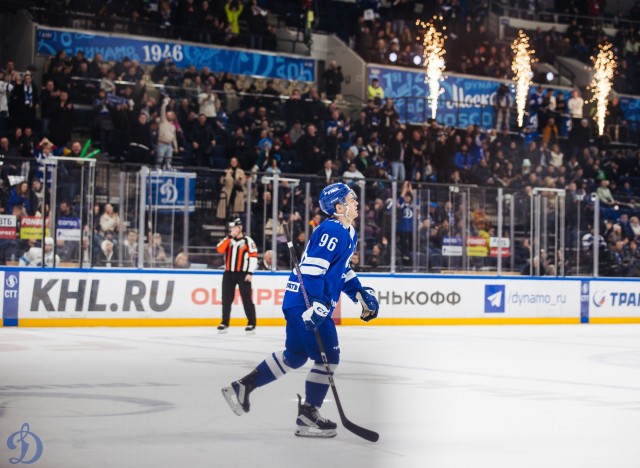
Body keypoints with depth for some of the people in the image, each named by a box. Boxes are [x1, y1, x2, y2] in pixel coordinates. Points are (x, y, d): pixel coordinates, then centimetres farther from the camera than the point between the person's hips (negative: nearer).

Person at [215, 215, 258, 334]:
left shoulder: (248, 241, -3)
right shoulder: (228, 240, 11)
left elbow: (253, 257, -8)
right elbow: (220, 249, -6)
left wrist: (250, 273, -14)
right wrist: (229, 238, -12)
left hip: (243, 274, -4)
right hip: (228, 273, 4)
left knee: (246, 298, -6)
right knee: (226, 299, 4)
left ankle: (251, 324, -2)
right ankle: (224, 323, 12)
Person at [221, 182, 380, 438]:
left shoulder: (349, 234, 17)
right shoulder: (333, 231, -16)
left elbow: (342, 270, 27)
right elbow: (313, 266, -24)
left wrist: (362, 294, 17)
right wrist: (317, 303, -30)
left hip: (298, 301, 11)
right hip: (306, 301, -11)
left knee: (295, 355, 18)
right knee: (328, 356, -7)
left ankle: (243, 386, 24)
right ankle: (307, 416, -1)